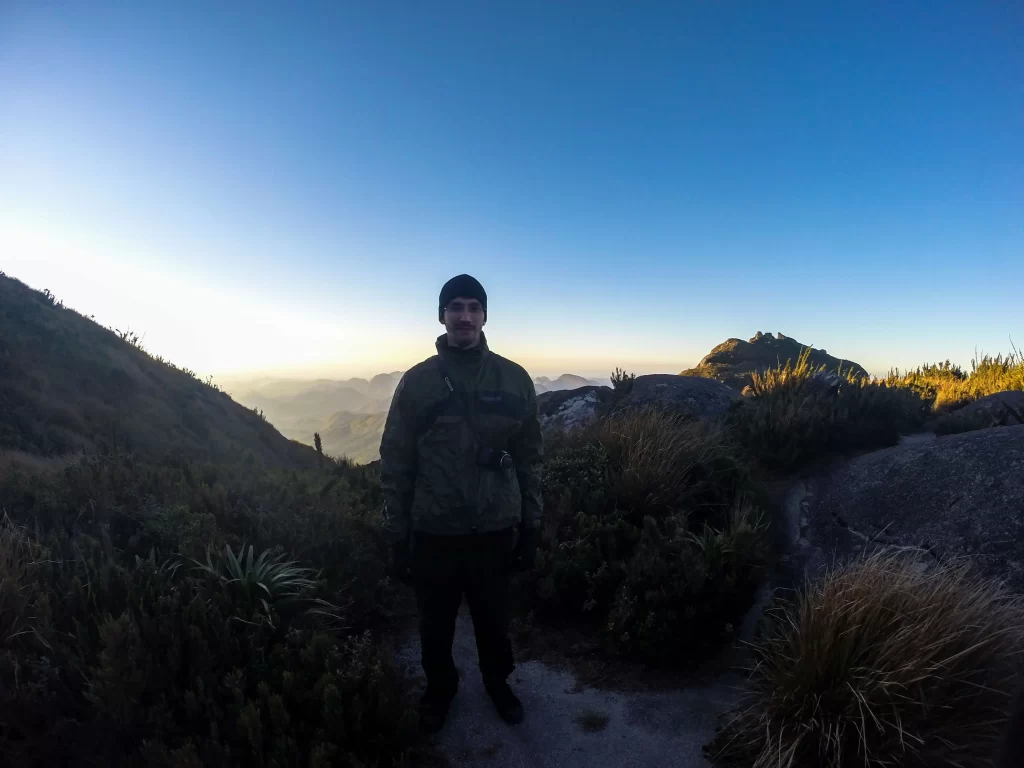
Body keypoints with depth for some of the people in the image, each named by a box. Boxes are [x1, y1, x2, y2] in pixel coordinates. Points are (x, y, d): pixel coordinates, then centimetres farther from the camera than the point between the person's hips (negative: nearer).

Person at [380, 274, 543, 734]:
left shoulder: (514, 380, -3)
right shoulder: (417, 381, -6)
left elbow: (528, 460, 2)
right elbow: (395, 465, -3)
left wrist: (530, 529, 2)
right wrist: (397, 537, -3)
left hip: (495, 532, 1)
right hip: (434, 535, 0)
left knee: (494, 620, 20)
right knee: (436, 626, 19)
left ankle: (497, 682, 49)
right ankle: (440, 688, 48)